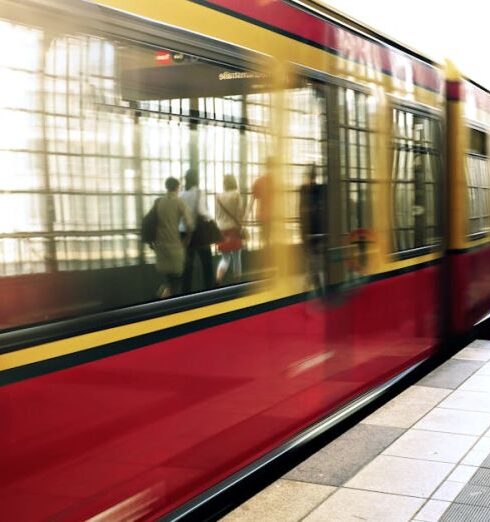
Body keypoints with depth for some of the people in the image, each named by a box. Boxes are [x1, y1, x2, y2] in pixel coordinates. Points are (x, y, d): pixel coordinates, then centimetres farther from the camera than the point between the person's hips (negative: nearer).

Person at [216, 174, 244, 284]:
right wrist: (240, 227, 0)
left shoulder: (219, 197, 4)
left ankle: (218, 278, -13)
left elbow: (217, 215, 8)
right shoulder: (236, 195, -5)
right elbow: (240, 213, -8)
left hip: (222, 230, 3)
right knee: (236, 257, 11)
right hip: (233, 228, -3)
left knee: (225, 257, 12)